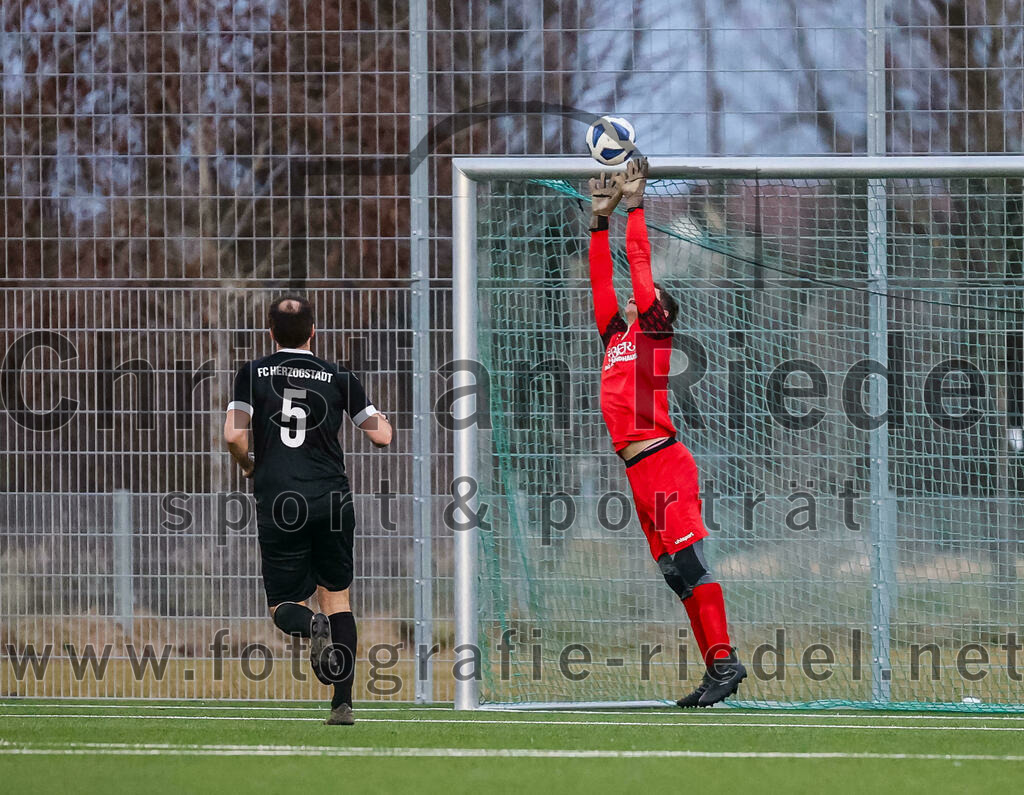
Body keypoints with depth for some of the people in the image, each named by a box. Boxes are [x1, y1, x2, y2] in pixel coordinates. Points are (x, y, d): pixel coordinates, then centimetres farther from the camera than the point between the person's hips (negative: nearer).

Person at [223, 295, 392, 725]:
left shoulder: (253, 374, 3)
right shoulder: (339, 377, 4)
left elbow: (233, 434, -7)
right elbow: (381, 435, 3)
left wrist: (248, 465, 13)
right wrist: (383, 418, 26)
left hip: (279, 503, -1)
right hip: (332, 499, 1)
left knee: (284, 604, 8)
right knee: (337, 596, 13)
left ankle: (310, 626, -29)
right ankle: (343, 703, 5)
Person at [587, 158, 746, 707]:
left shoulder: (653, 331, 4)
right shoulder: (615, 335, 22)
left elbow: (641, 268, 2)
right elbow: (602, 282, 26)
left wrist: (634, 207, 8)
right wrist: (601, 219, 25)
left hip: (663, 461, -8)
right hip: (639, 471, 8)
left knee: (687, 561, -14)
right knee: (675, 573, 4)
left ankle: (723, 660, -18)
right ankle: (717, 669, 3)